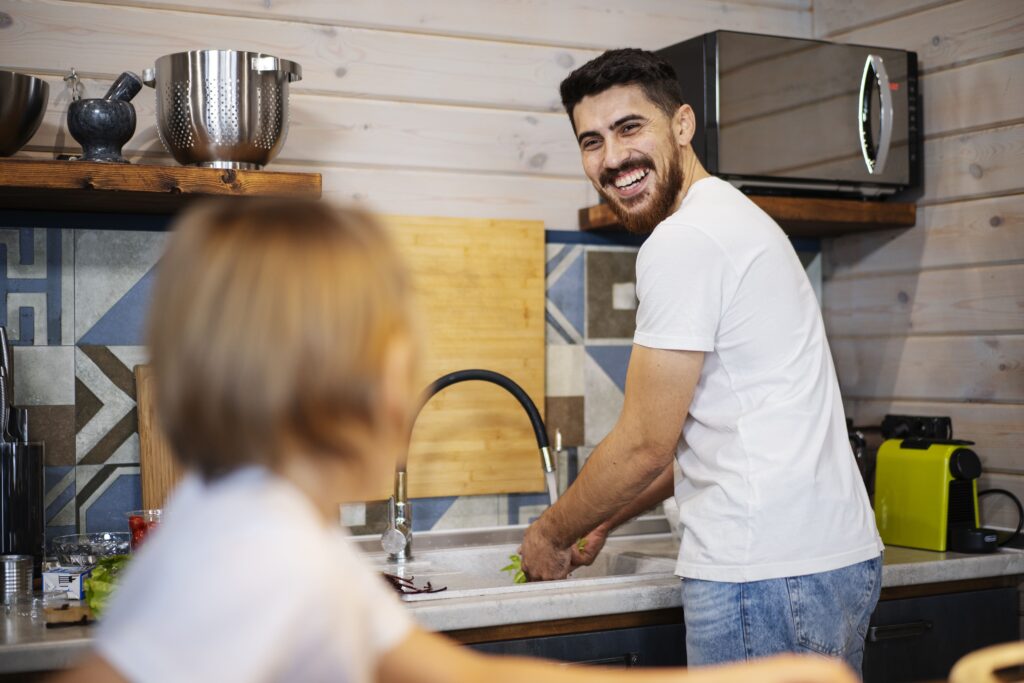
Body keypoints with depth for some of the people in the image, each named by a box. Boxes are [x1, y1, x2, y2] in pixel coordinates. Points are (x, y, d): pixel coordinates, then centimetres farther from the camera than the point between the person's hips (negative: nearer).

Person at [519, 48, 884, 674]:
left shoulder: (684, 240, -14)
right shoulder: (729, 218, 18)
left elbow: (646, 444, -12)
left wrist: (552, 534, 4)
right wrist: (604, 521, 22)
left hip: (766, 575, -10)